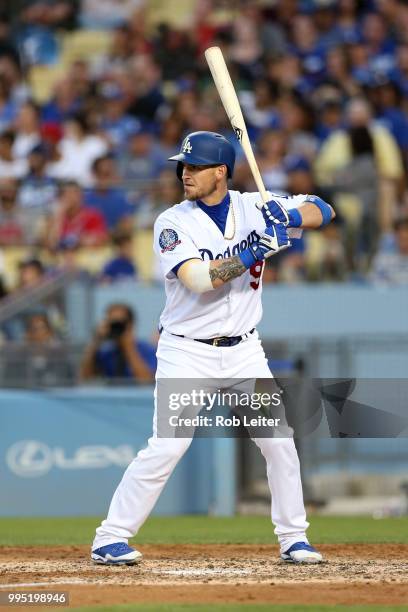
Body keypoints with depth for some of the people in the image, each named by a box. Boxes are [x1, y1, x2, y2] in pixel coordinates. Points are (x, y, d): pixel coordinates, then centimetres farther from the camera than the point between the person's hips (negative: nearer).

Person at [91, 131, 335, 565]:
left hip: (243, 351, 4)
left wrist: (292, 215, -21)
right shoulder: (173, 223, -10)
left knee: (279, 442, 1)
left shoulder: (252, 208, 1)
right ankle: (109, 539, -6)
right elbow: (198, 279, -24)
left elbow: (323, 211, 1)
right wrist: (254, 252, -30)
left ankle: (293, 538, 15)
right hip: (186, 352, -4)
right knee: (167, 446, -13)